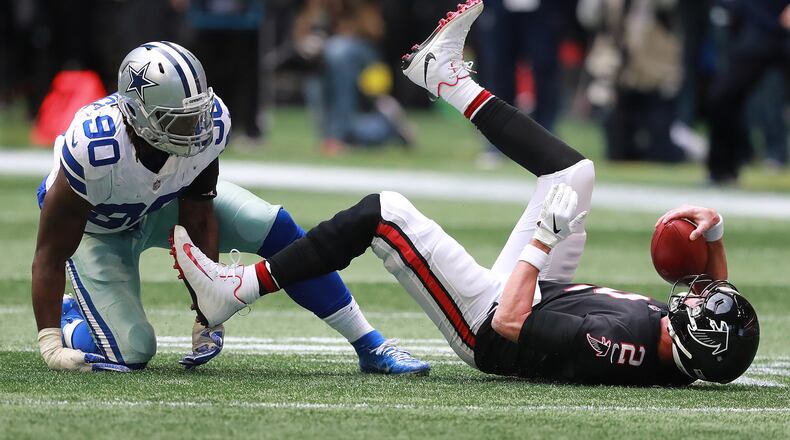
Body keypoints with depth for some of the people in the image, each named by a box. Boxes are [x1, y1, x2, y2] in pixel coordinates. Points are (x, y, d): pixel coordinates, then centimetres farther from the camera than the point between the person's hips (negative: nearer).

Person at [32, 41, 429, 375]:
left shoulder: (210, 123, -30)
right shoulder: (95, 148, -42)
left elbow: (199, 219, -16)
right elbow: (51, 255, -33)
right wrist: (51, 346, -37)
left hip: (164, 202, 4)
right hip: (97, 228, -4)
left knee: (275, 230, -15)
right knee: (131, 353, -19)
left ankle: (370, 346, -3)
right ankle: (68, 317, 17)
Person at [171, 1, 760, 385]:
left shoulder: (621, 347, -43)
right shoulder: (696, 360, -22)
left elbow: (510, 323, -35)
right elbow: (715, 293, 3)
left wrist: (543, 237, -27)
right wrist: (715, 236, -14)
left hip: (488, 323, -8)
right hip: (545, 299, 8)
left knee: (384, 212, -14)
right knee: (574, 172, 9)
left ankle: (237, 290, -1)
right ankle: (449, 79, 23)